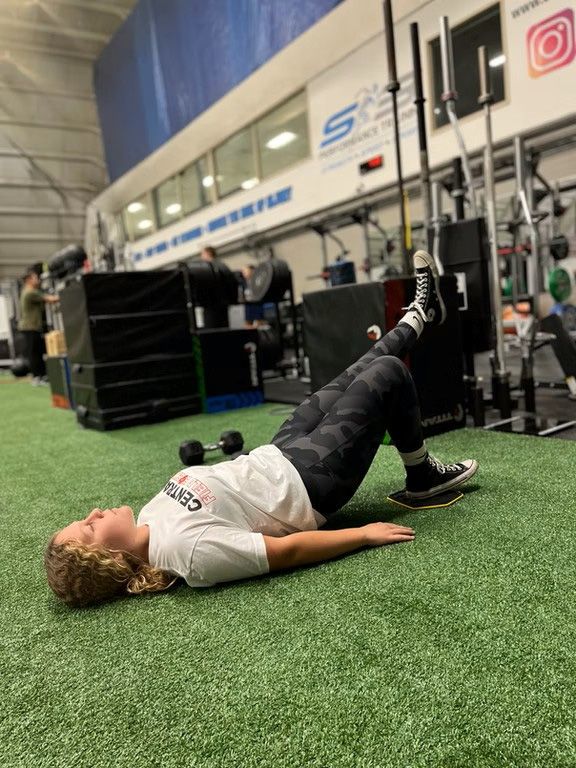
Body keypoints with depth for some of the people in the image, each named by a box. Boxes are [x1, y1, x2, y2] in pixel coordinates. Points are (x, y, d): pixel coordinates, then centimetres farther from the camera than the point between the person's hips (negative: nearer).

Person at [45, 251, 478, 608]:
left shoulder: (151, 518, -6)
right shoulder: (190, 551, -33)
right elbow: (289, 550, -28)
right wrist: (366, 534, -22)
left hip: (275, 458, 7)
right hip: (311, 481, -7)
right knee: (389, 373, -1)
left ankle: (420, 314, 41)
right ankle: (424, 477, 23)